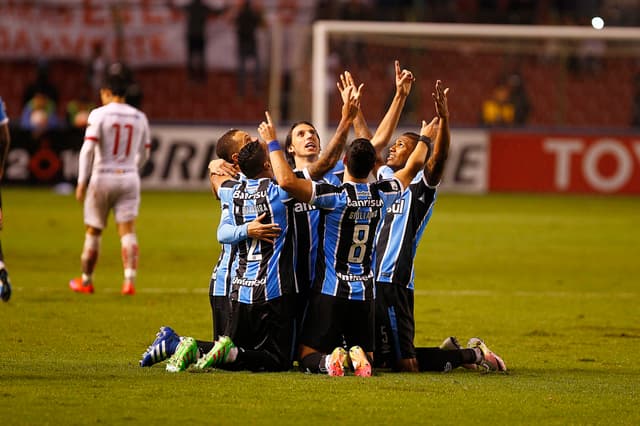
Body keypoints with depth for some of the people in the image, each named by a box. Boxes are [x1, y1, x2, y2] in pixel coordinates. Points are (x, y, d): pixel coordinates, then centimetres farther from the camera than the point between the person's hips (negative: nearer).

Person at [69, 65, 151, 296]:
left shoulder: (99, 114, -8)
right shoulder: (139, 118, 6)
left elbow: (88, 149, -15)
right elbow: (144, 153, 15)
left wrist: (82, 182, -13)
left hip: (102, 178, -3)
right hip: (129, 178, 3)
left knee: (93, 231, 11)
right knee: (128, 231, -2)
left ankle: (86, 281, 23)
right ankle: (129, 280, -16)